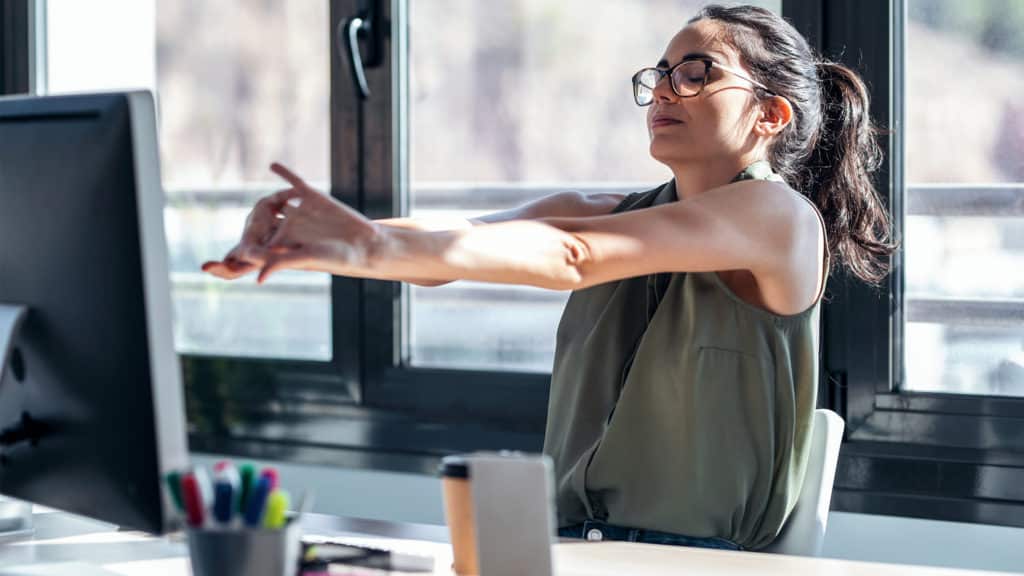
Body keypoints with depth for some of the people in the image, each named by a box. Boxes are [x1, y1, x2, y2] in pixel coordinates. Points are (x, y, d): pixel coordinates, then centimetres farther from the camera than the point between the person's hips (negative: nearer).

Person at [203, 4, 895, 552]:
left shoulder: (781, 216, -7)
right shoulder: (612, 214, 14)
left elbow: (571, 255, -21)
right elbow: (448, 243, -4)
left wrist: (380, 249, -32)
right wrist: (311, 237, -24)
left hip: (700, 559, -6)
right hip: (570, 546, 6)